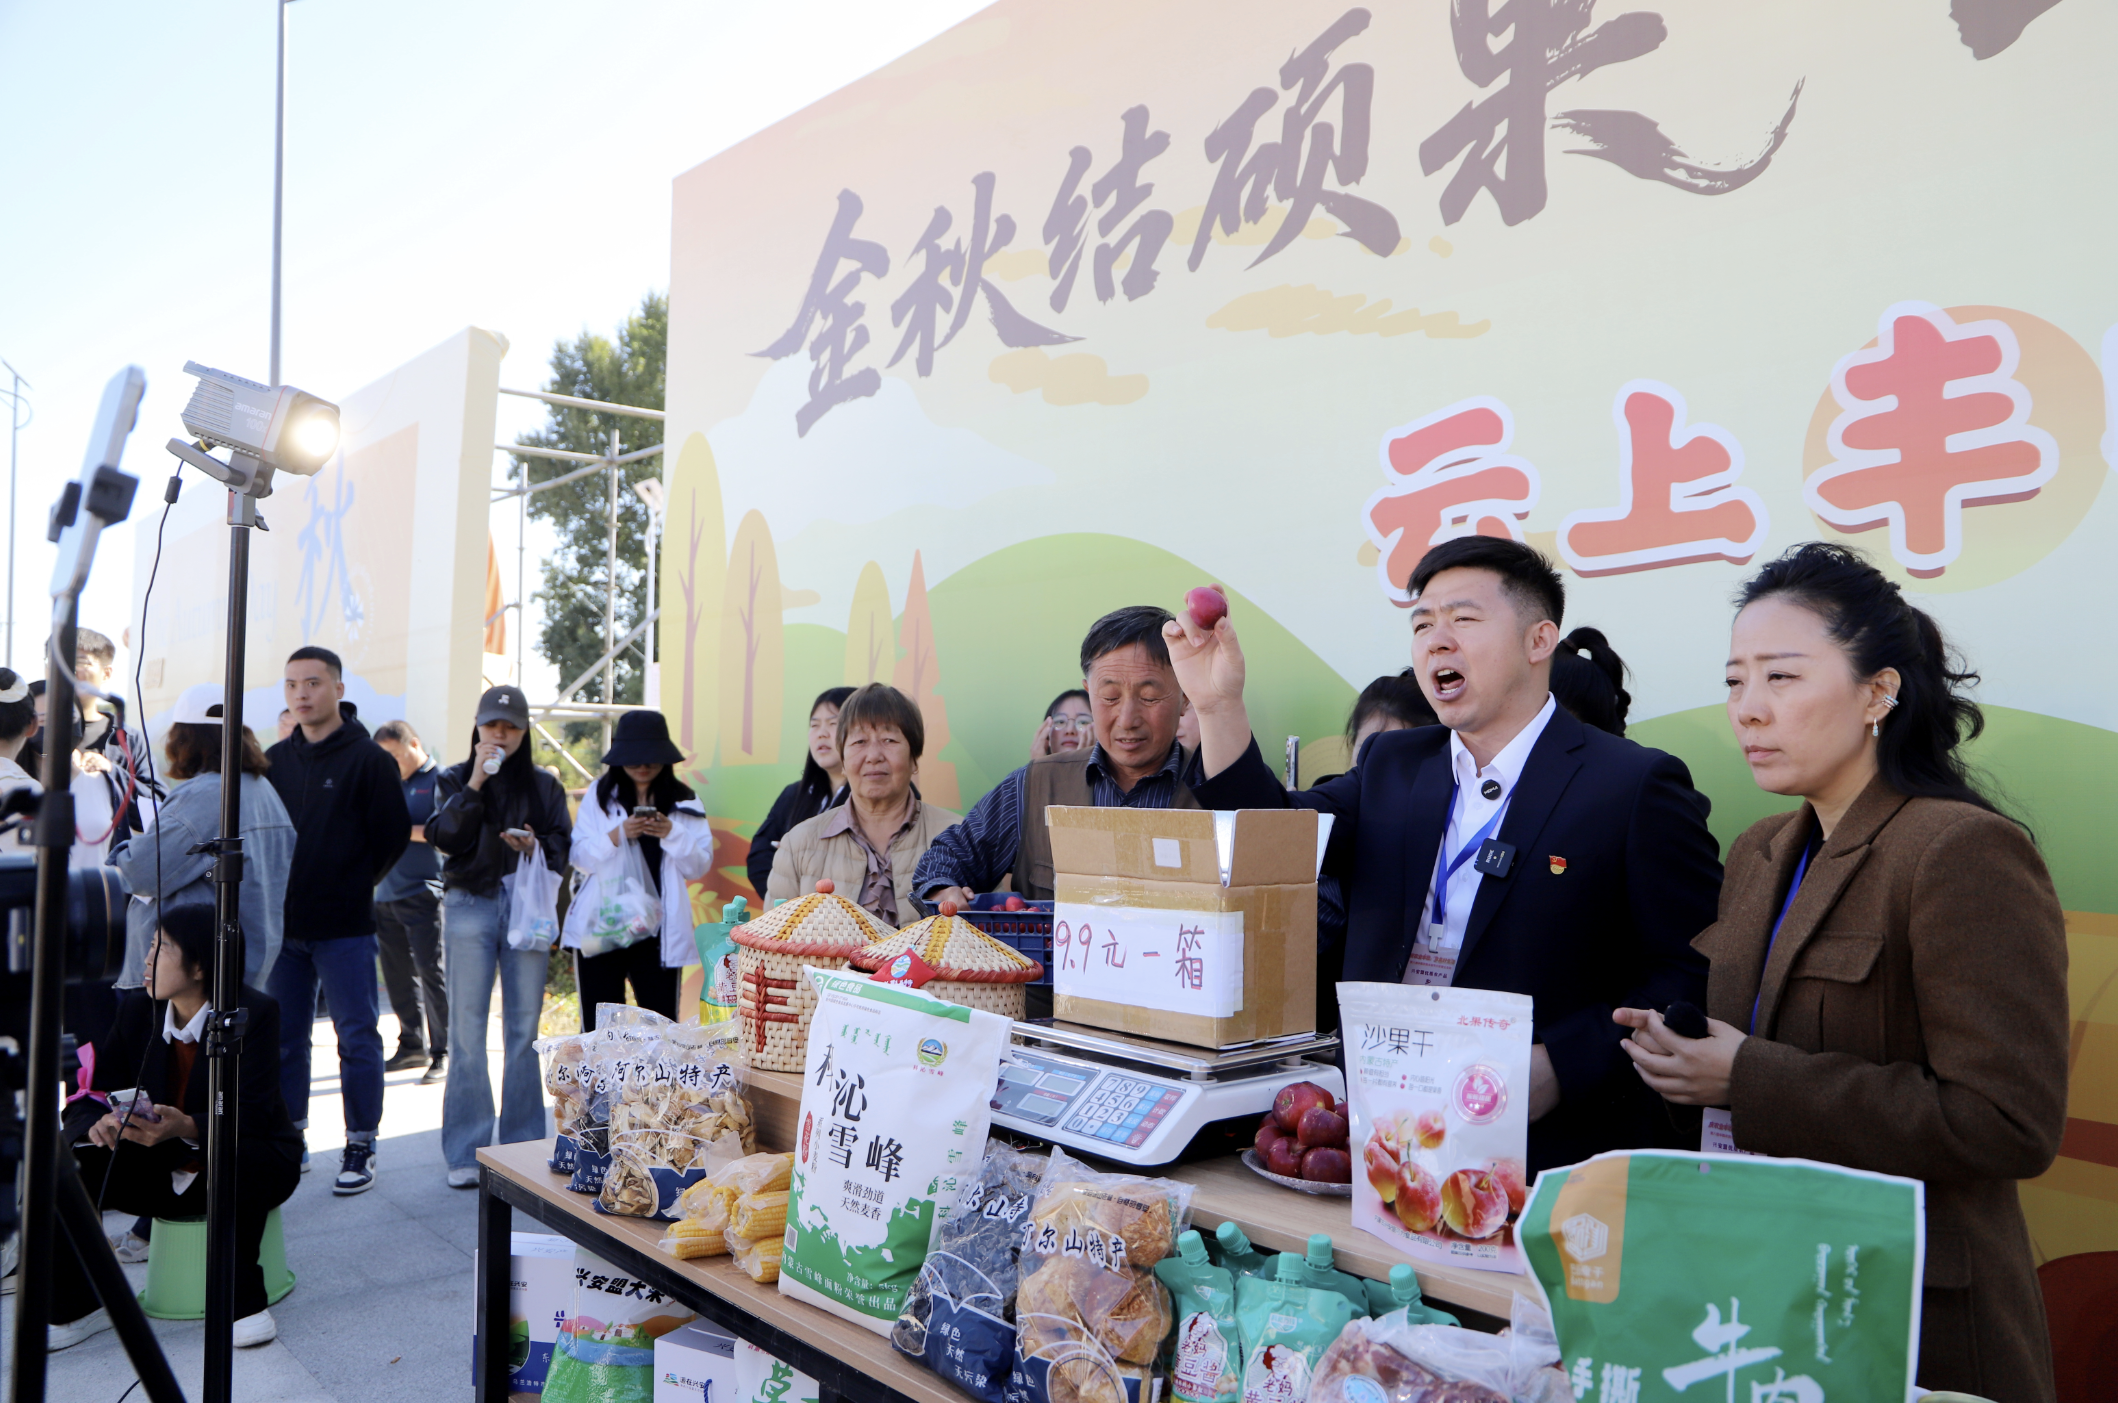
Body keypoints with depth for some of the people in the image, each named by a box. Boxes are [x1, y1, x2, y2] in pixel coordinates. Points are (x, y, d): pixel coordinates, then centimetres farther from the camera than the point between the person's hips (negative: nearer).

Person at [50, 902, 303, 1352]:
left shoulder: (255, 1012, -18)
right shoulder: (136, 1008, -2)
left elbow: (252, 1114, -25)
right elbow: (93, 1093, -3)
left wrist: (187, 1128, -43)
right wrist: (98, 1124, -27)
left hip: (252, 1161, -5)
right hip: (161, 1171, 5)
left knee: (234, 1162, -38)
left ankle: (243, 1299, -18)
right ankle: (77, 1307, 1)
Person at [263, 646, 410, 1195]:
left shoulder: (369, 759, -6)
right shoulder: (275, 760, 10)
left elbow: (393, 835, -6)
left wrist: (353, 882, 0)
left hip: (344, 927, -5)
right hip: (282, 924, 5)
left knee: (357, 1037, 0)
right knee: (283, 1037, 13)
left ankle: (360, 1147, 9)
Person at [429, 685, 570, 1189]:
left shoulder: (543, 786, 11)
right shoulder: (455, 780, 9)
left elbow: (564, 848, 8)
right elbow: (442, 837, -7)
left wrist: (536, 845, -12)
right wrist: (475, 783, -13)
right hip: (470, 906, -1)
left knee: (523, 1030, 3)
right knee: (467, 1031, -2)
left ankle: (522, 1147, 13)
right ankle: (466, 1154, 6)